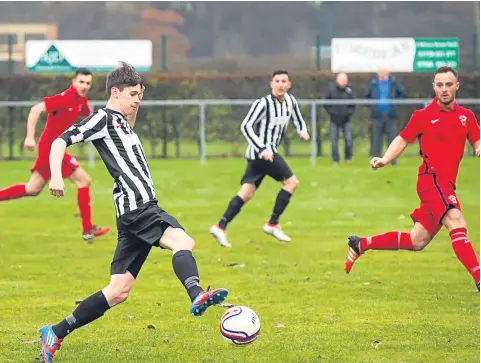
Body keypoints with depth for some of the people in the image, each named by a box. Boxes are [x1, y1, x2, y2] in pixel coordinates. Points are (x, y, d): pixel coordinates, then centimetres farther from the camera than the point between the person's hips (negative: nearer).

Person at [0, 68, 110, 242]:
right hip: (51, 148, -10)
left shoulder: (81, 101, 7)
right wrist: (30, 137, -30)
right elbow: (36, 109, -25)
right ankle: (87, 230, -3)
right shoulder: (64, 98, -20)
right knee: (84, 180, -8)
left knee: (32, 189, 15)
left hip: (51, 148, 10)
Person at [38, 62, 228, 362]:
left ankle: (55, 334, 12)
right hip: (135, 205, -9)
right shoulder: (104, 118, 0)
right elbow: (61, 141, -8)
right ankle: (197, 296, -60)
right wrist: (56, 176, -23)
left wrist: (133, 107, 32)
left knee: (118, 291, 7)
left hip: (144, 208, 9)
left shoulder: (121, 123, 25)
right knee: (182, 241, -33)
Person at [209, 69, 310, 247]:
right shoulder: (263, 103, -15)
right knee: (291, 182, -7)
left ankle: (220, 227, 2)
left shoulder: (291, 101, 9)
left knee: (247, 193, 5)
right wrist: (262, 149, -25)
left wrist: (302, 131, 0)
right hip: (262, 152, -8)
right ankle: (272, 224, 1)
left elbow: (298, 120, 24)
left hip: (266, 152, 8)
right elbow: (246, 126, -17)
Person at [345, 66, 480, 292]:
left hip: (446, 184, 6)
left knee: (416, 242, 10)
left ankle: (361, 245, 27)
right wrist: (384, 159, -7)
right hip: (431, 178, -6)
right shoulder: (423, 116, 1)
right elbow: (402, 140, 8)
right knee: (456, 223, -27)